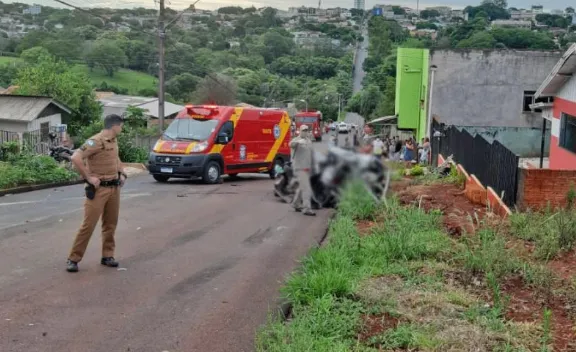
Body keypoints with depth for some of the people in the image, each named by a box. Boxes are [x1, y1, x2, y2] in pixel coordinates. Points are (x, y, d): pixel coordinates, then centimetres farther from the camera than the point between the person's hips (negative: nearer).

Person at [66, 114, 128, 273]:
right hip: (98, 189, -8)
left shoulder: (114, 141, 12)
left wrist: (122, 173, 17)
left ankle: (107, 256, 22)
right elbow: (76, 158, -25)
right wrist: (88, 177, -20)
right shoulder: (96, 141, -15)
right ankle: (73, 259, 3)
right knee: (88, 225, -5)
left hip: (114, 188, 8)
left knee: (110, 224, 11)